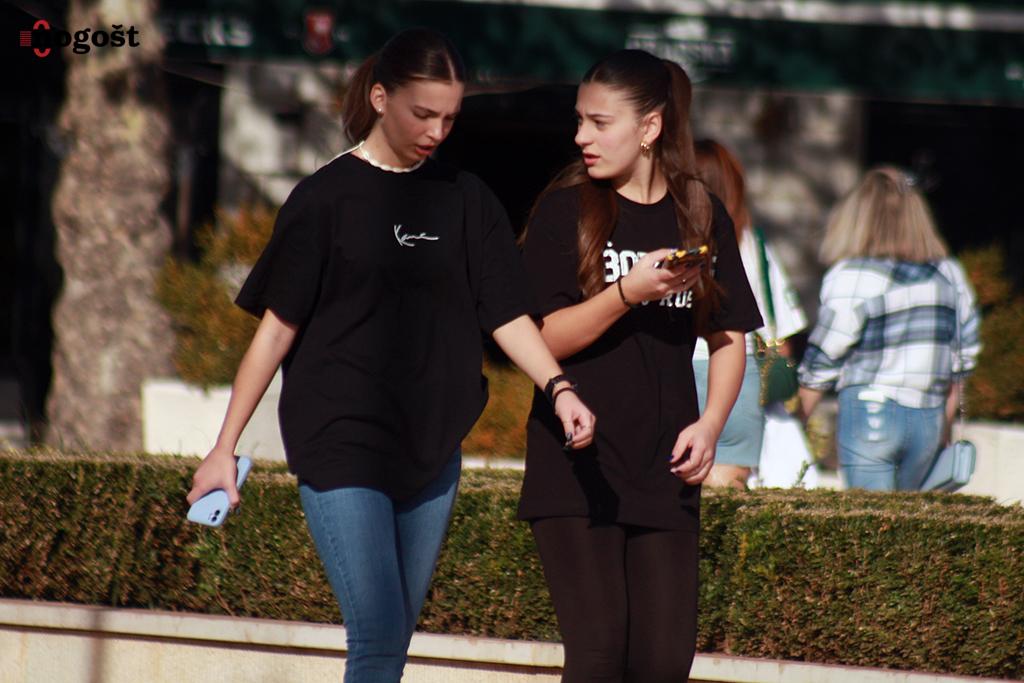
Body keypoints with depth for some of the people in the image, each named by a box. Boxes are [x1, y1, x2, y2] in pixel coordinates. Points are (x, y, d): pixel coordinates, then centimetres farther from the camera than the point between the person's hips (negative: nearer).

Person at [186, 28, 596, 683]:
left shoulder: (465, 199, 7)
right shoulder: (327, 198, -3)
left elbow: (507, 314, 5)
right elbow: (278, 327, -2)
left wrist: (558, 389, -13)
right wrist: (225, 448, -3)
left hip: (431, 447, 4)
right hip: (341, 440, -4)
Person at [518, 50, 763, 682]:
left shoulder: (702, 217, 8)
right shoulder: (565, 211, -1)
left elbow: (728, 338, 13)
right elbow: (542, 339, -6)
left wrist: (710, 425, -2)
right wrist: (628, 292, -19)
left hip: (665, 470, 3)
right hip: (576, 469, -3)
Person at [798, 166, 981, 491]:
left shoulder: (852, 277, -9)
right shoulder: (949, 275, 6)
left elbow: (822, 362, -4)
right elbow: (963, 358, 12)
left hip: (870, 413, -4)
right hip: (929, 417, 5)